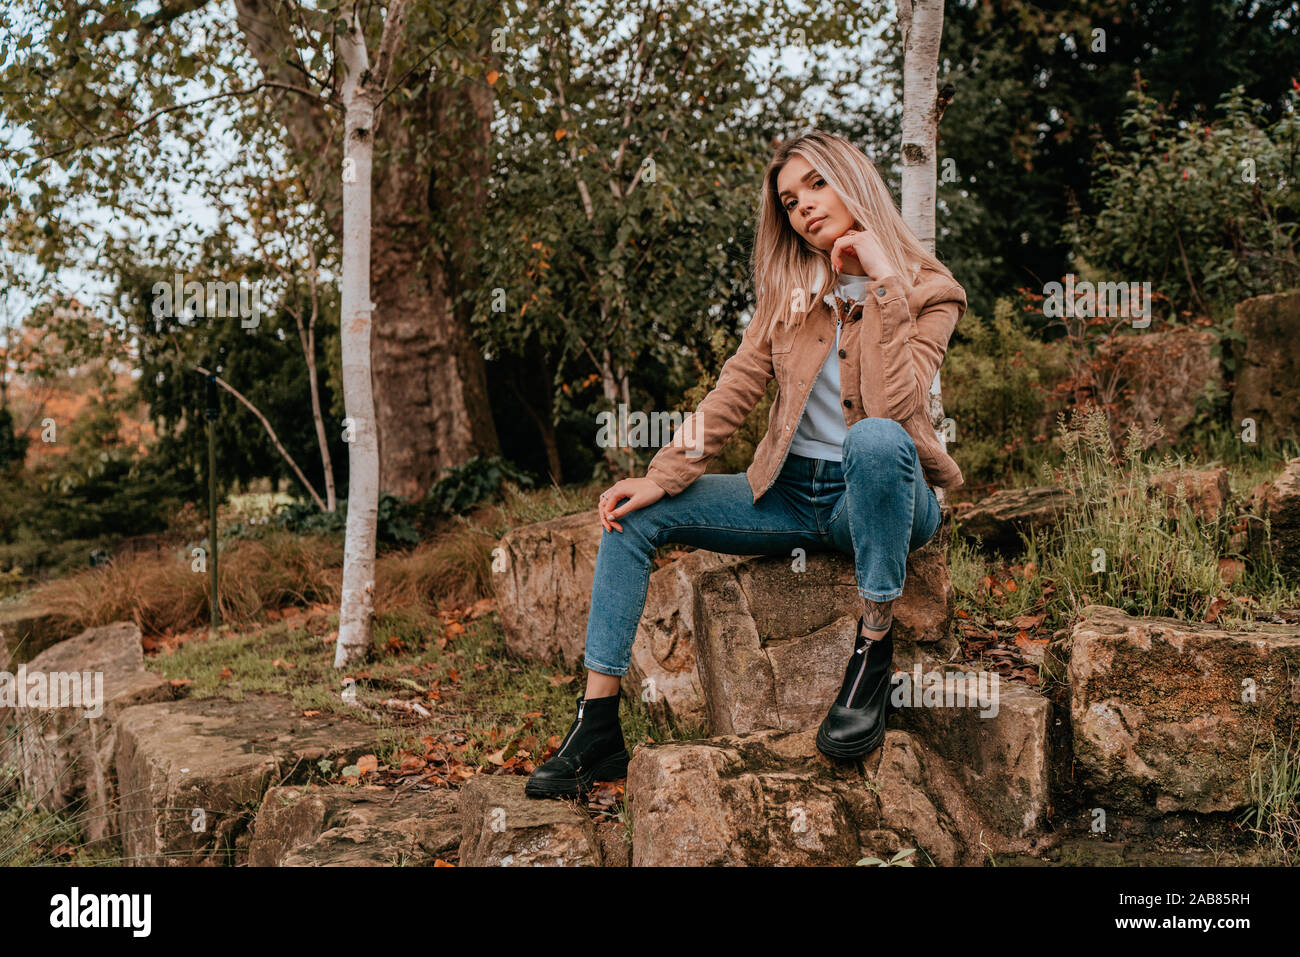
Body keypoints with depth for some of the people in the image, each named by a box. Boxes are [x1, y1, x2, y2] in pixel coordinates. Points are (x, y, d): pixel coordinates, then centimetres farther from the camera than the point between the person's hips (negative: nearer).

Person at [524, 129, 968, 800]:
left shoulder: (928, 291, -7)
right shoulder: (790, 287, 9)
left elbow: (893, 410, -23)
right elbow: (737, 387, 3)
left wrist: (885, 284, -24)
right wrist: (662, 476, -6)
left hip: (882, 496, -5)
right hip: (791, 494, 5)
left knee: (875, 437, -40)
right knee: (633, 514, -8)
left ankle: (873, 653, -26)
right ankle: (597, 727, -9)